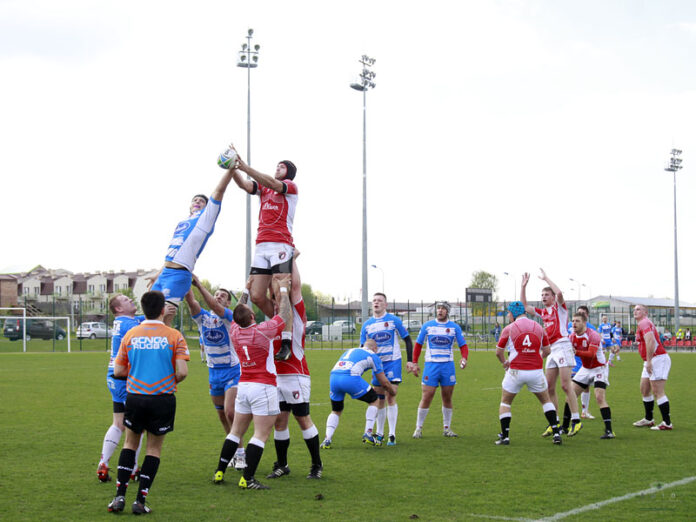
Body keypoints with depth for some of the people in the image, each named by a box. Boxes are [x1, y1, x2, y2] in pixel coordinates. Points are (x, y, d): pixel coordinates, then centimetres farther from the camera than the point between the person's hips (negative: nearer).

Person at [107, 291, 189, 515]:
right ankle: (140, 500, 8)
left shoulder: (130, 335, 2)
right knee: (154, 448, 12)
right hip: (163, 399, -2)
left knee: (130, 443, 19)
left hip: (135, 397, 2)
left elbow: (118, 371, 3)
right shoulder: (174, 336, -4)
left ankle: (120, 495, 11)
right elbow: (182, 372, -11)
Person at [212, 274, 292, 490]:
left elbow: (238, 312, 23)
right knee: (261, 434, -6)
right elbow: (285, 314, -1)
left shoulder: (235, 332, 2)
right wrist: (283, 290, 9)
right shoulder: (262, 331, -13)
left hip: (243, 385, 6)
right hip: (263, 387, -6)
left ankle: (220, 472, 17)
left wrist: (246, 290, 31)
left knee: (236, 431, 15)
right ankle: (247, 479, -11)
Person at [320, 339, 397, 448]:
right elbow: (384, 382, 22)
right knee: (374, 400, 19)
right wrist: (392, 391, 43)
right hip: (350, 378, -5)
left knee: (336, 411, 26)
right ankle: (368, 434, 12)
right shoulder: (373, 356, 19)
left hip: (333, 377, 5)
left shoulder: (350, 351, 35)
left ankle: (327, 440, 8)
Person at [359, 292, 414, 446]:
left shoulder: (394, 320, -3)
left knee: (391, 397, -11)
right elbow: (363, 347, 12)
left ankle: (392, 435, -9)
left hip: (393, 362, -3)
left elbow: (407, 340, 2)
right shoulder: (367, 324, 6)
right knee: (379, 399, 7)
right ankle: (379, 433, 18)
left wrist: (410, 361, -4)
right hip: (377, 364, 4)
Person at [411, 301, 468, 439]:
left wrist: (464, 358, -13)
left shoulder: (454, 327, 5)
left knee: (447, 398, 6)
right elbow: (418, 345, 11)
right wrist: (415, 363, 5)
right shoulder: (427, 326, 4)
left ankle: (447, 428, 17)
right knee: (426, 397, -6)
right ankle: (419, 428, 3)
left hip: (448, 366, 1)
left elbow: (463, 346, 7)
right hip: (431, 365, -1)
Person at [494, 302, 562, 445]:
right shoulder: (538, 327, 6)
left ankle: (505, 436, 8)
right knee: (546, 400, 19)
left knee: (505, 402, 15)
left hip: (516, 371, -2)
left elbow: (498, 352, 5)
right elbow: (547, 350, 11)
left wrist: (504, 362, 25)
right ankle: (556, 433, 8)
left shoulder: (509, 329, -2)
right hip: (536, 371, 2)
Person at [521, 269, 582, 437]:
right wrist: (523, 286, 16)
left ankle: (576, 420, -11)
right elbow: (525, 306, 22)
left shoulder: (559, 307, 1)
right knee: (550, 388, 4)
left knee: (566, 385, -13)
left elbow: (559, 292, -19)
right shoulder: (543, 312, 19)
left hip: (562, 346, -8)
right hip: (550, 349, 8)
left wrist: (546, 278, -9)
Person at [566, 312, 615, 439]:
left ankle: (609, 431, -21)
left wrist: (576, 352, -47)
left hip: (599, 369, -7)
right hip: (585, 369, 7)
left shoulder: (593, 335, -22)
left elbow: (591, 353, -35)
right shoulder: (572, 336, -1)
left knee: (600, 397, -21)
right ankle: (565, 426, 15)